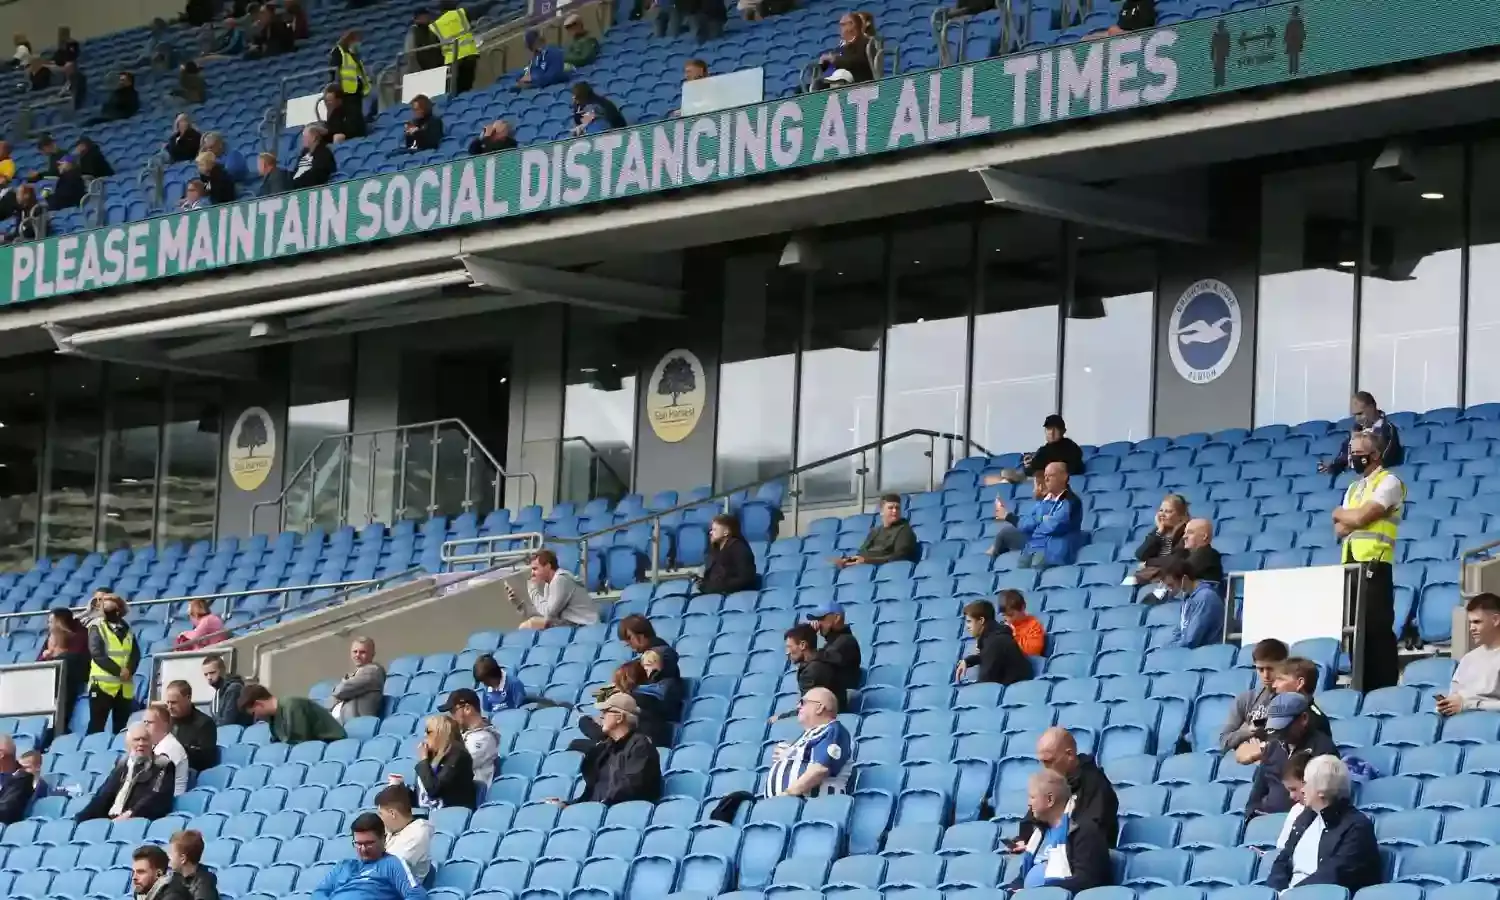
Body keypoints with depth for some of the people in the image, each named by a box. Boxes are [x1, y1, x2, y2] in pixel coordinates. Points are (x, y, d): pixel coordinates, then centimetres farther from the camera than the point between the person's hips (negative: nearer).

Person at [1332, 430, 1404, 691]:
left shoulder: (1388, 482, -3)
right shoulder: (1353, 489, 22)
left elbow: (1361, 517, -13)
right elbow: (1340, 530, 14)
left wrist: (1340, 514, 6)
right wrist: (1353, 518, -5)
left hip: (1374, 566, -8)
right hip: (1351, 566, 8)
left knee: (1377, 628, -10)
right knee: (1355, 628, 6)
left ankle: (1384, 688, -10)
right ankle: (1361, 689, 8)